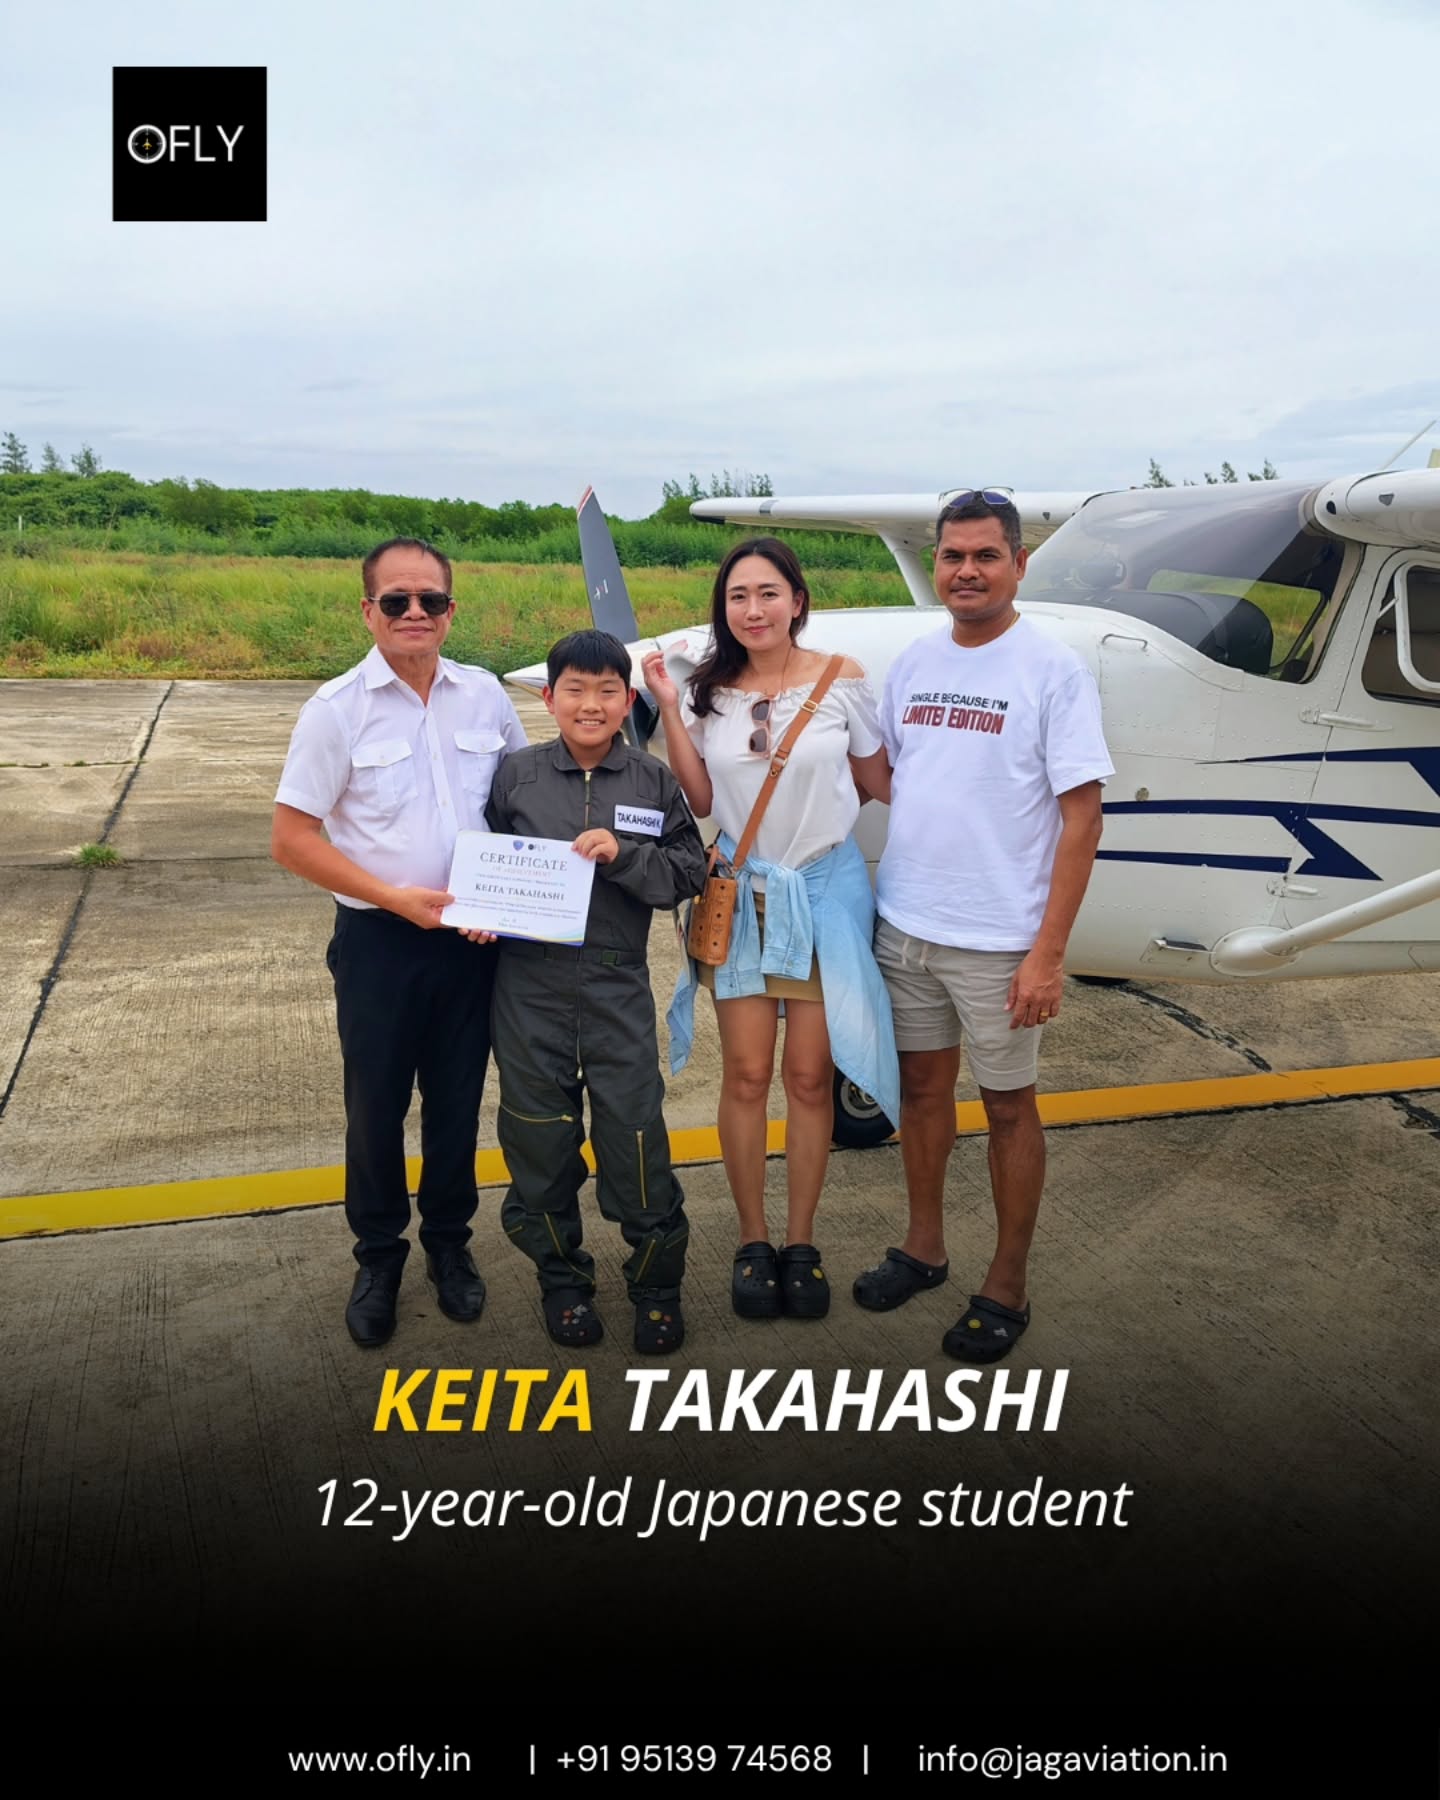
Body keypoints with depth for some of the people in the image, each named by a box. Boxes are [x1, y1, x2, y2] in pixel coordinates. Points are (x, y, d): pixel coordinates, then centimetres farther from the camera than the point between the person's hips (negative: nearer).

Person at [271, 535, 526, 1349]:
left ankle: (450, 1242, 35)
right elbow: (292, 839, -8)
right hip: (380, 940, -2)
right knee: (376, 1107, 11)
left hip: (471, 938, 2)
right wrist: (394, 896, -15)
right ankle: (379, 1258, 31)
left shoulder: (486, 696, 1)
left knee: (458, 1101, 14)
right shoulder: (338, 708, -8)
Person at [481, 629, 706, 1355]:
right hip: (529, 984, 1)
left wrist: (623, 856, -16)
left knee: (636, 1135, 0)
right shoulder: (516, 775, 3)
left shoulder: (653, 781, 2)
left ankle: (657, 1286, 21)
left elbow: (690, 872, -1)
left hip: (619, 984, -1)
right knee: (540, 1137, 11)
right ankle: (561, 1280, 31)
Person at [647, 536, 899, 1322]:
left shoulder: (841, 680, -3)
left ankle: (801, 1243, 20)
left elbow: (880, 778, 5)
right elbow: (698, 799, -3)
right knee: (746, 1076, 4)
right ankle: (752, 1242, 20)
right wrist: (668, 708, -8)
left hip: (824, 890, -1)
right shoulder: (709, 691, 2)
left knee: (810, 1078, 5)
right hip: (741, 895, 1)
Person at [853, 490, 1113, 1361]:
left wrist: (1048, 953, -17)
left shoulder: (1054, 668, -10)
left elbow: (1081, 815, -13)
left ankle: (1008, 1287, 24)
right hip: (905, 922, 5)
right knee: (922, 1084, 17)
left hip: (997, 939, -5)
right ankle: (925, 1247, 36)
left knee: (1008, 1105, 8)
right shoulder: (914, 662, 7)